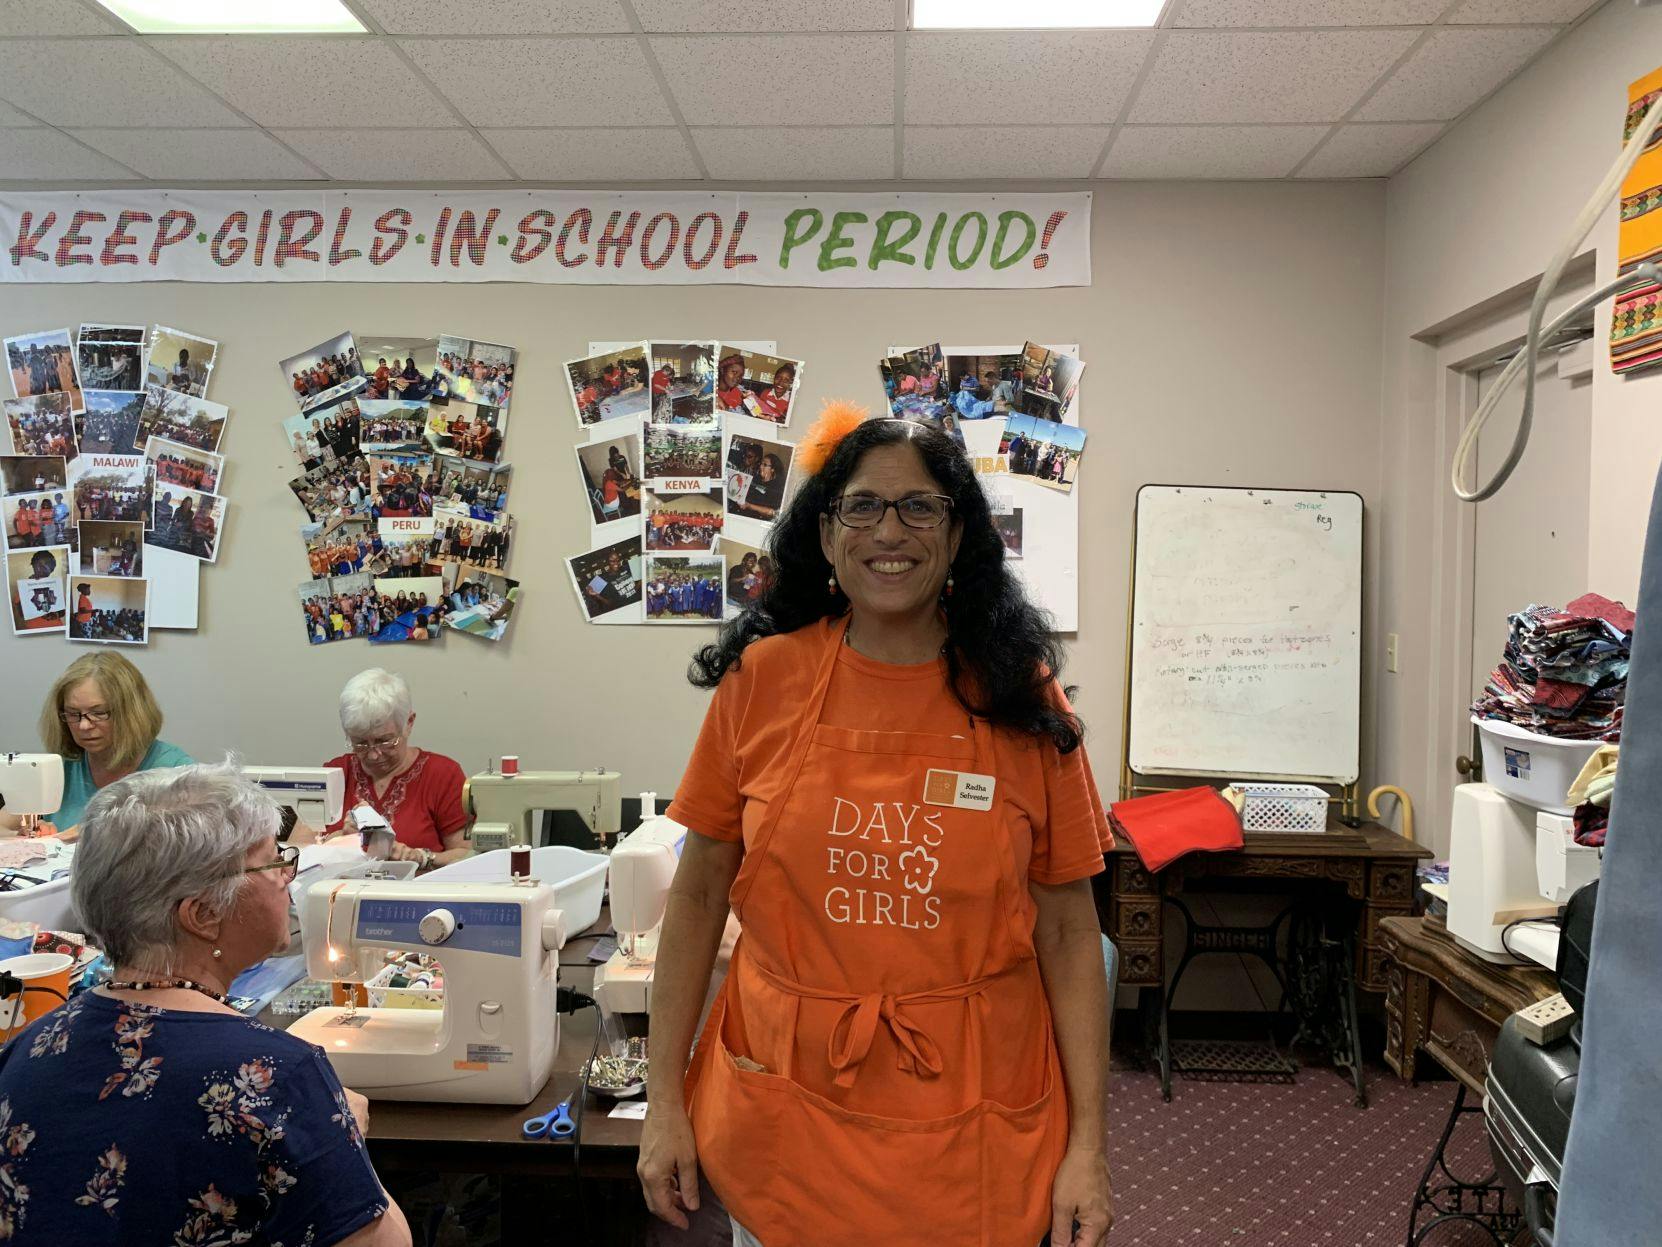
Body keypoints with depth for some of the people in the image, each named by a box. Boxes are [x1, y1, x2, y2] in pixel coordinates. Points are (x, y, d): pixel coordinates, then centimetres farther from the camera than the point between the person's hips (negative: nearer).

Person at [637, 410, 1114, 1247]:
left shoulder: (1021, 701, -6)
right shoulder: (762, 678, -6)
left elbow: (1068, 929, -2)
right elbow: (698, 895, 0)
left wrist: (1088, 1144, -5)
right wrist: (665, 1102, -1)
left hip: (974, 1124, 0)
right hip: (784, 1109, 1)